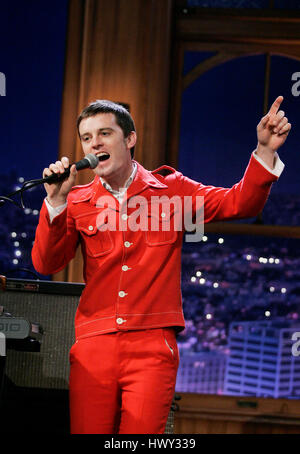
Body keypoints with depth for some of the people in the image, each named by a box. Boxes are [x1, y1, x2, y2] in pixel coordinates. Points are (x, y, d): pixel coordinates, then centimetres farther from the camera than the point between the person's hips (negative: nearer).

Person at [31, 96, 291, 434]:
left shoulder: (170, 189, 9)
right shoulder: (77, 203, 11)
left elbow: (238, 203, 4)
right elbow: (45, 264, 0)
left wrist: (265, 152, -10)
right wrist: (56, 202, -13)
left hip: (152, 345, -2)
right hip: (93, 346, 2)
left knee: (142, 432, -12)